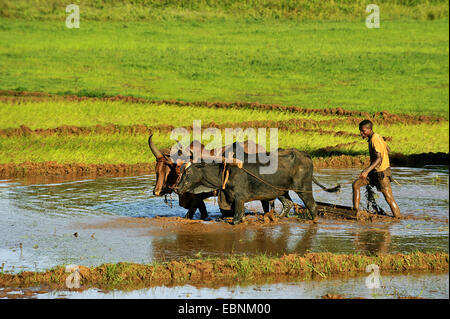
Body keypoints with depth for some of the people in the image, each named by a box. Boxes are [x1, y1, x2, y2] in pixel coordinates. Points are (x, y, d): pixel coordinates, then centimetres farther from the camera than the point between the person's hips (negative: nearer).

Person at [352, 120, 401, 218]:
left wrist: (367, 170, -38)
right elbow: (388, 149, 20)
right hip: (374, 171, 10)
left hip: (382, 172, -10)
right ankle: (356, 210, 7)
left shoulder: (375, 140, -20)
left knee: (389, 198, -6)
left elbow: (379, 159, -28)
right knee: (356, 184, 4)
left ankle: (398, 218, 1)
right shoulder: (377, 137, 8)